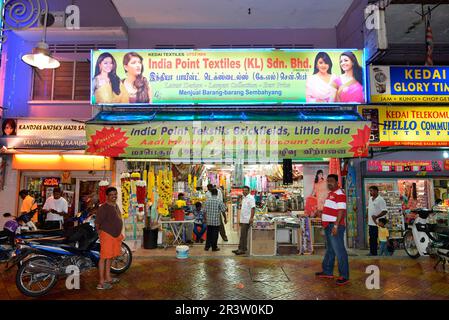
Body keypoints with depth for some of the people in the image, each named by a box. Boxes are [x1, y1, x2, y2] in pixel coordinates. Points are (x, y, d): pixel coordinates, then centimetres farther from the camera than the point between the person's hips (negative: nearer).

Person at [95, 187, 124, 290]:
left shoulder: (116, 206, 12)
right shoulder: (103, 208, -16)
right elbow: (97, 223, -15)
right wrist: (100, 233, -8)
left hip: (116, 235, 9)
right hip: (107, 235, -9)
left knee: (110, 257, 17)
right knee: (104, 257, -4)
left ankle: (108, 278, 29)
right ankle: (101, 283, 1)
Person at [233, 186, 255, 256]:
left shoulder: (251, 198, -12)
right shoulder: (243, 198, 16)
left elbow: (253, 208, -19)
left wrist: (251, 218, -25)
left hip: (247, 220, -9)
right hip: (243, 220, 9)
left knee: (243, 235, -6)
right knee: (242, 235, 13)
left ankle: (243, 250, 1)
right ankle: (240, 249, 20)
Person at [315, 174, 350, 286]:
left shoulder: (339, 193, -13)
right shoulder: (331, 193, 17)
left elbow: (341, 211, -20)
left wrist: (336, 226, -23)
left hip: (335, 226, -10)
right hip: (328, 226, 10)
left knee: (339, 251, -5)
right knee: (330, 250, 18)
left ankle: (344, 276, 3)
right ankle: (328, 272, 30)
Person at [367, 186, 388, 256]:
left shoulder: (380, 200, -13)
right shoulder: (370, 199, 13)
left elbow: (385, 211, -19)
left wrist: (376, 217, -25)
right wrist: (368, 216, 14)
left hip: (377, 223, -8)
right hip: (370, 223, 8)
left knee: (376, 239, -4)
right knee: (371, 238, 13)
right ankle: (372, 252, 22)